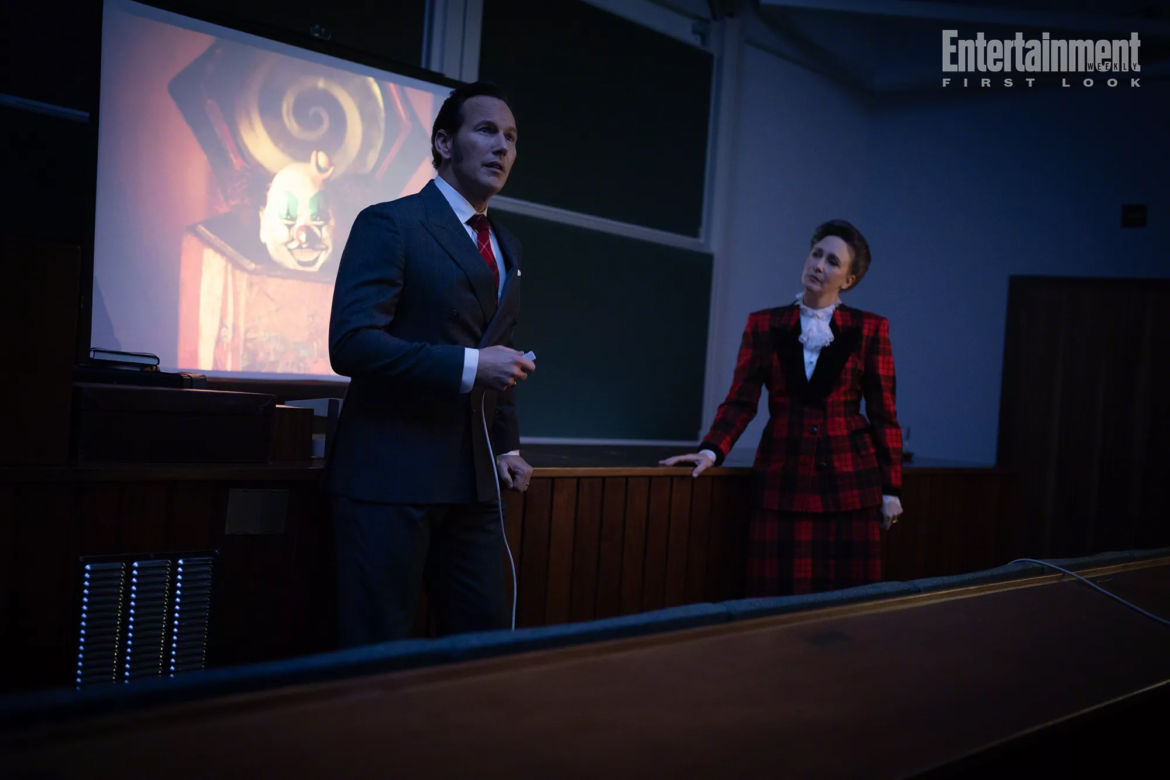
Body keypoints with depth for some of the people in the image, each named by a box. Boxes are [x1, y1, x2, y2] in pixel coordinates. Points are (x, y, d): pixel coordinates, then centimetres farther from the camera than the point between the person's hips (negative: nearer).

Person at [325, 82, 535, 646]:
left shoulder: (506, 247, 18)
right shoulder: (390, 224, -6)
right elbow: (352, 342, -17)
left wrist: (507, 446, 15)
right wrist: (468, 366, -21)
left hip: (471, 479, 7)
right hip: (390, 475, -7)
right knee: (378, 653, 1)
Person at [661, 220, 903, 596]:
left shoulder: (869, 329, 2)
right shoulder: (765, 325, 6)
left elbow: (883, 414, 3)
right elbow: (741, 400, 1)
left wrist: (891, 488, 2)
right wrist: (711, 450, -14)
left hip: (850, 480, 0)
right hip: (783, 481, 1)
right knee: (781, 597, 1)